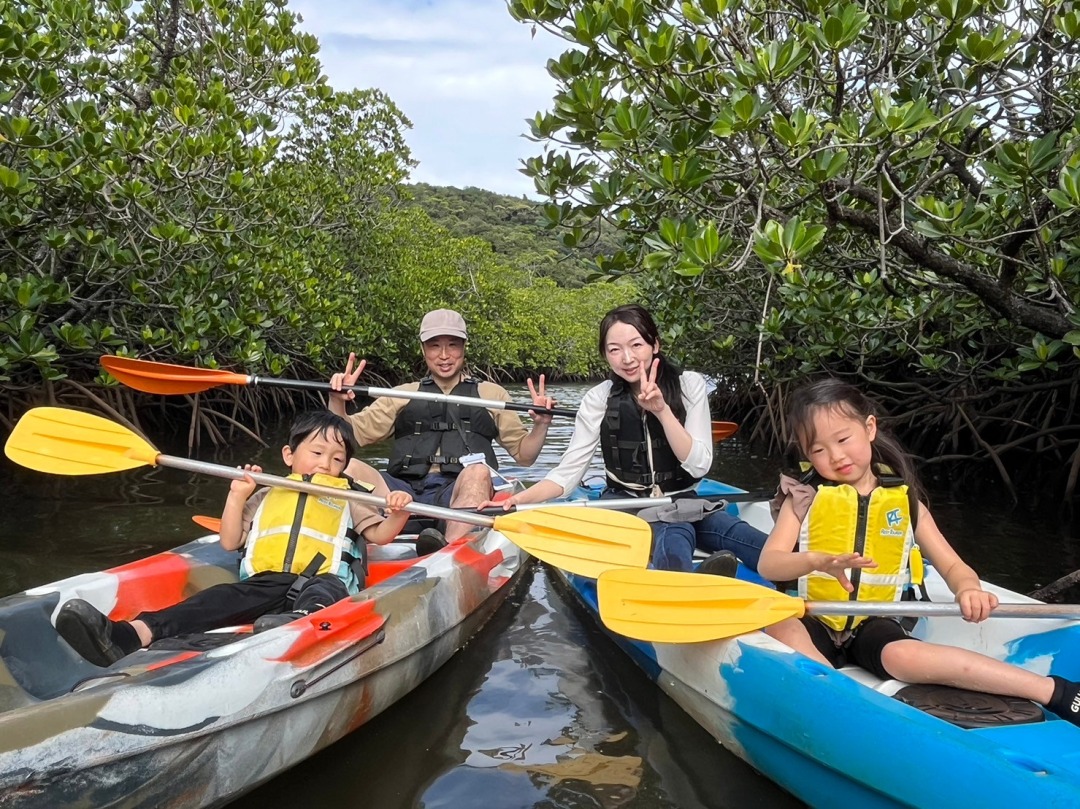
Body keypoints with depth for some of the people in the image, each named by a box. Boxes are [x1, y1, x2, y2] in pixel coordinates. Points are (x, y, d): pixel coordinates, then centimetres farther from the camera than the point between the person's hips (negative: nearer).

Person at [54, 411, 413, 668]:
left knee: (321, 592, -37)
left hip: (324, 582, -1)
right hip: (265, 582, 1)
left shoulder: (345, 502, 27)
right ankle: (129, 634, -52)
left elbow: (380, 535, 14)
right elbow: (230, 542, 21)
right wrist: (237, 496, 9)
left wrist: (397, 515, -8)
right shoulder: (266, 497, 29)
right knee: (224, 596, -28)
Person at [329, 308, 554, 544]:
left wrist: (540, 425, 0)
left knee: (478, 473, -36)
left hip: (462, 493, -1)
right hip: (405, 490, 2)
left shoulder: (491, 394, 23)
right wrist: (338, 401, 0)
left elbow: (524, 455, 20)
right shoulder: (403, 394, 25)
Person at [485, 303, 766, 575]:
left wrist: (662, 410, -24)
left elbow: (699, 465, -11)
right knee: (674, 537, -37)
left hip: (683, 504, 2)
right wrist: (518, 500, -27)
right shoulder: (599, 399, -5)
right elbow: (568, 472, -9)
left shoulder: (689, 384, -4)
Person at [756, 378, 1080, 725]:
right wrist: (817, 560, -32)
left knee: (904, 656, -35)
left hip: (873, 626, 0)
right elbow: (768, 565, -11)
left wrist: (968, 590, -20)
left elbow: (953, 566, 5)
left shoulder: (904, 502, 6)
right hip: (815, 620, 0)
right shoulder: (805, 498, 1)